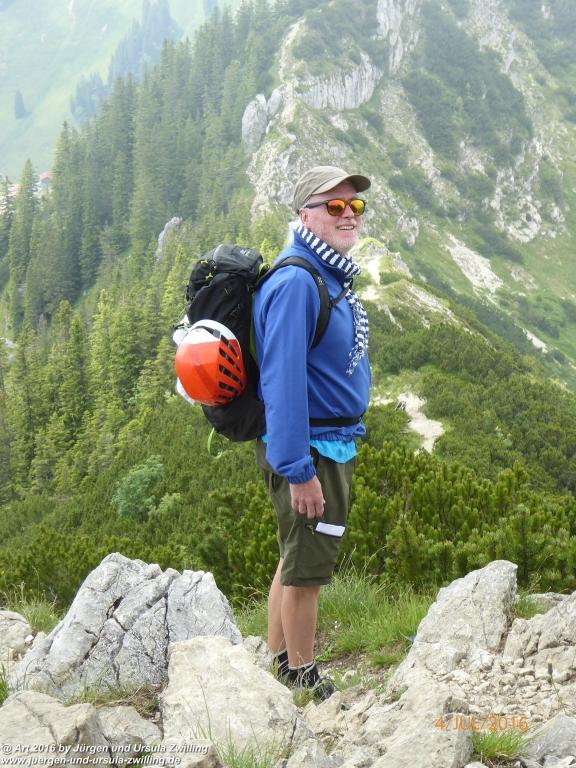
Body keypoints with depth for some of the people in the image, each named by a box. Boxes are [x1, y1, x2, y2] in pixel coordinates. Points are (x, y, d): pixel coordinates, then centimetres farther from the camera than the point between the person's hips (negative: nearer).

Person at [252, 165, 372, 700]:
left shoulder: (331, 276, 10)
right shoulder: (296, 281, -22)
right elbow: (282, 380, -27)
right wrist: (298, 471, -28)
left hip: (333, 444, 10)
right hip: (309, 450, -10)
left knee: (296, 562, 19)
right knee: (307, 570, 3)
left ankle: (278, 667, 33)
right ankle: (304, 684, 19)